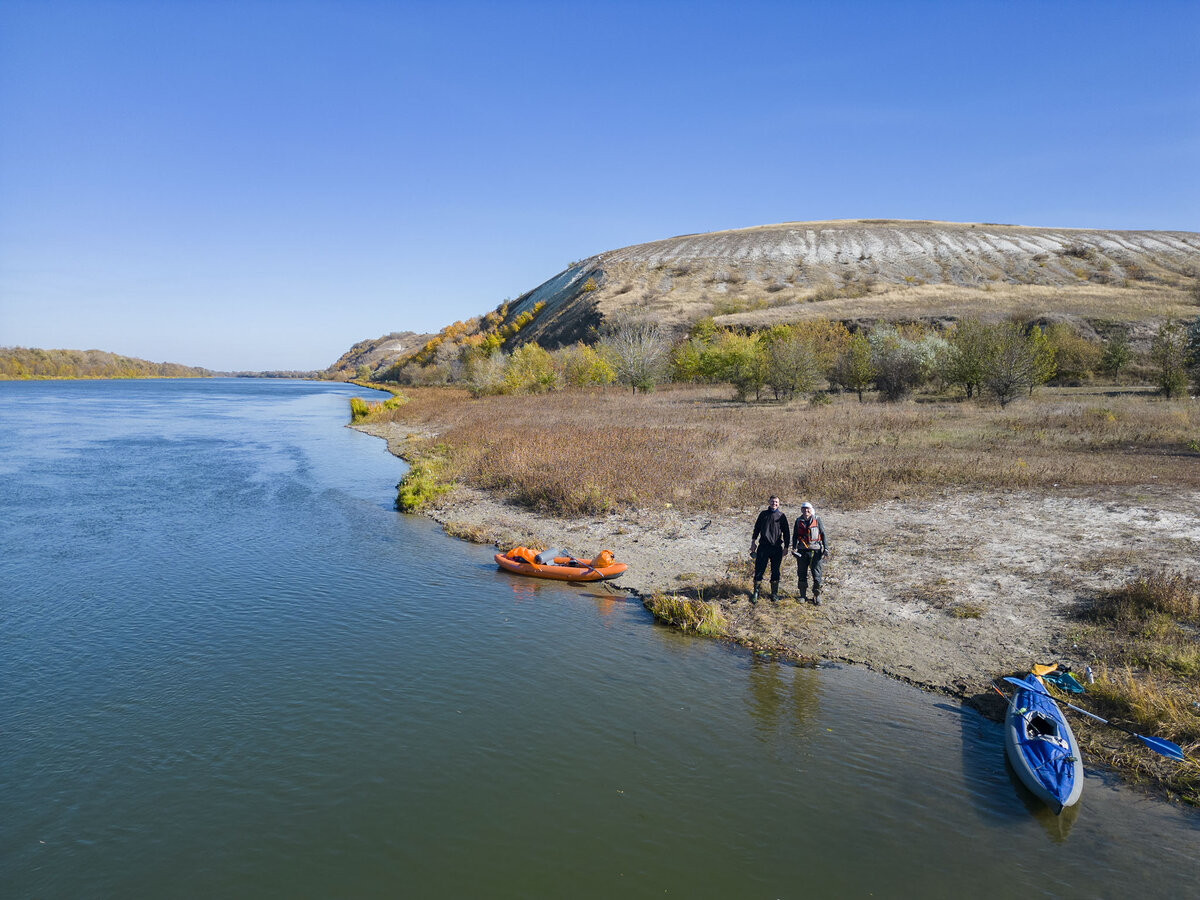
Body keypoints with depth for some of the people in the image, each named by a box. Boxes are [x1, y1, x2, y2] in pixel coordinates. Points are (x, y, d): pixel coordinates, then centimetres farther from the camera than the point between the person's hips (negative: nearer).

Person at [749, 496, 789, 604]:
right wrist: (753, 542, 9)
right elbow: (756, 528, 13)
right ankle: (756, 593, 7)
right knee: (759, 570, -2)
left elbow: (786, 533, 8)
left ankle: (774, 594, 14)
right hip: (763, 547, 0)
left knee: (775, 571, 4)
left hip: (777, 548, 0)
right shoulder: (763, 514, 7)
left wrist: (786, 547, 4)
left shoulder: (781, 516, 4)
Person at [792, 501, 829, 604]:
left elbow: (823, 534, 5)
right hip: (802, 551, 2)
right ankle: (803, 595, 18)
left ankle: (817, 596, 8)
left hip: (815, 550, -2)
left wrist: (826, 548, 0)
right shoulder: (798, 521, 8)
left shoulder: (817, 520, 2)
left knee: (817, 574, -3)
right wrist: (794, 548, 7)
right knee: (802, 574, 7)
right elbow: (795, 536, 15)